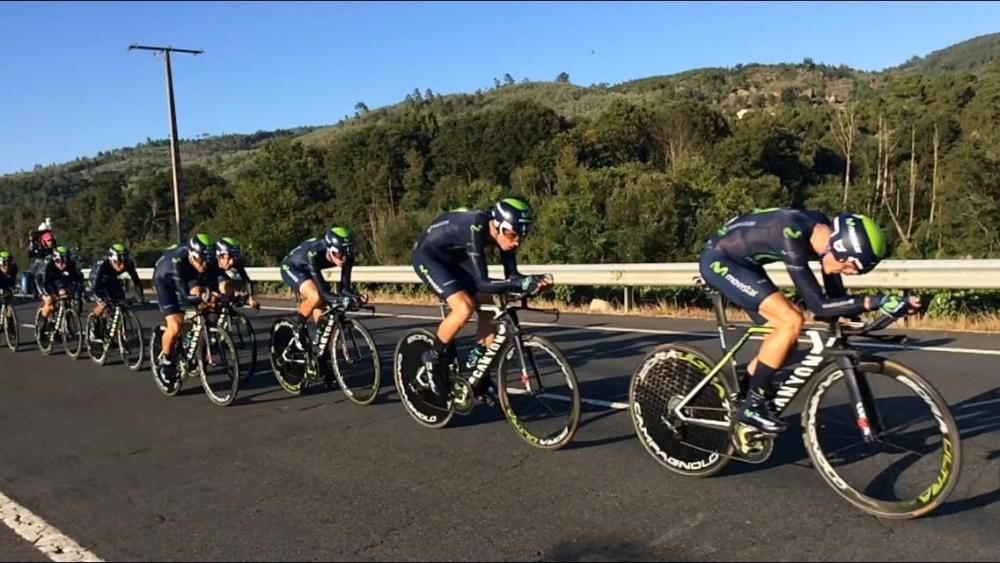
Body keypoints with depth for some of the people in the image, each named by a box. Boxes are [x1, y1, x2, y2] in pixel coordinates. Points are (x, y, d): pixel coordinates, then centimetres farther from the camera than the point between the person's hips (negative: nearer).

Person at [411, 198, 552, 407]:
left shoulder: (504, 232, -16)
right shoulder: (475, 229, -37)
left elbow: (511, 276, -13)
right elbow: (482, 283, -40)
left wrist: (533, 282, -33)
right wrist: (521, 283, -51)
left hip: (453, 257, 8)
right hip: (428, 256, -8)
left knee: (488, 309, -3)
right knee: (464, 307, -27)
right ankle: (434, 359, -4)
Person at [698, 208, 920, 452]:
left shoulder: (823, 233, -7)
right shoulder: (792, 238, -32)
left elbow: (836, 297, 1)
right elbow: (818, 305, -32)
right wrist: (876, 302, -37)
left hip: (741, 263, 9)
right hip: (719, 260, -9)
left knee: (787, 331, 5)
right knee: (791, 322, -20)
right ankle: (751, 408, -9)